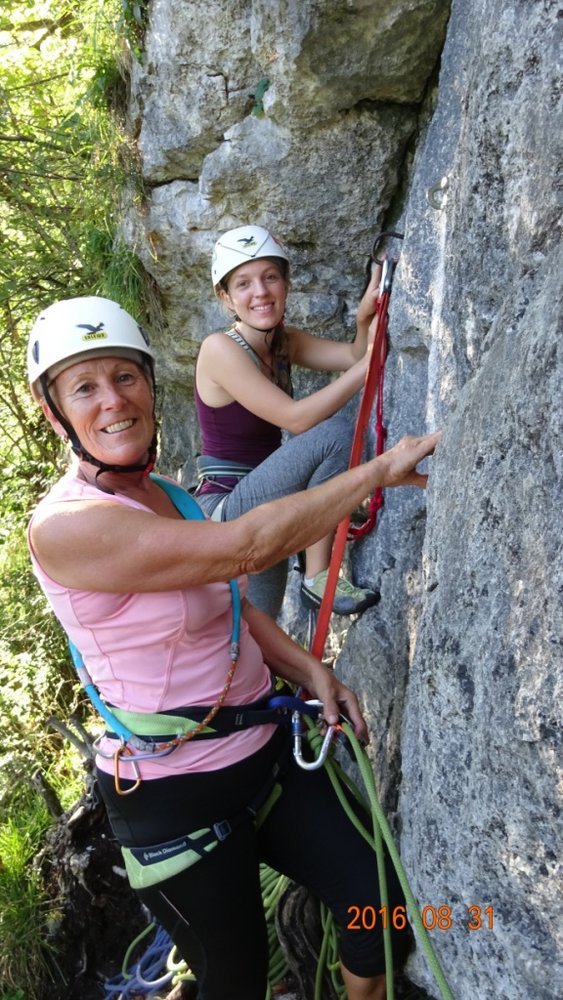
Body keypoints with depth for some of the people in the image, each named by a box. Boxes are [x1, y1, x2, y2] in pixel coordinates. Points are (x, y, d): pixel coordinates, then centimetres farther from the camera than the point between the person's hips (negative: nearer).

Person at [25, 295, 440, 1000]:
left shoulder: (165, 495, 4)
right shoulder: (64, 526, -23)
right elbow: (243, 547, -30)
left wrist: (311, 672, -3)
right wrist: (380, 471, -22)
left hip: (263, 751, 7)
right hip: (175, 799, -7)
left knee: (381, 904, 12)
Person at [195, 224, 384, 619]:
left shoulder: (284, 341, 6)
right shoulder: (220, 349, -17)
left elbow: (354, 356, -3)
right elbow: (296, 418, -26)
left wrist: (365, 319, -24)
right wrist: (369, 362, -25)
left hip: (261, 521, 8)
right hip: (226, 508, -8)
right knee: (336, 433, -24)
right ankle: (319, 577, -16)